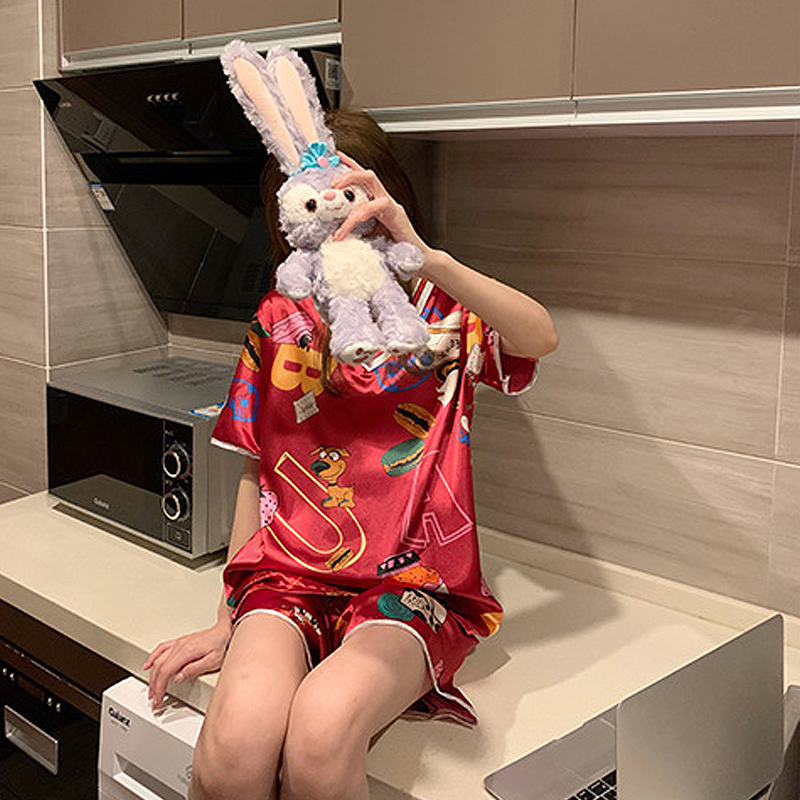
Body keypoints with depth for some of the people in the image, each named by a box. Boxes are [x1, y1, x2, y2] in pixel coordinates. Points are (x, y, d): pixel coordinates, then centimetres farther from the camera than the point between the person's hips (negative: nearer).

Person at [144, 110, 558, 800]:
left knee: (321, 731, -33)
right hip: (287, 575, 2)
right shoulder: (281, 319, 14)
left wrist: (421, 257, -33)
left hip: (409, 583, -2)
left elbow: (541, 337, -17)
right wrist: (226, 622, 12)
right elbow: (256, 470, 16)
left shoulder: (443, 310, 6)